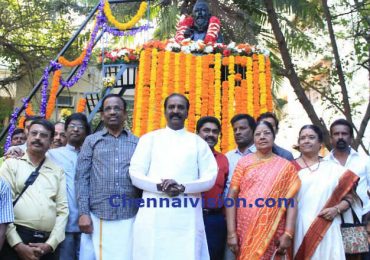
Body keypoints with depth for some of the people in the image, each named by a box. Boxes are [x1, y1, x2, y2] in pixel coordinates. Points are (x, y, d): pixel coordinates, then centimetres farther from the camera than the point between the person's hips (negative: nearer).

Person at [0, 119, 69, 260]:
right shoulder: (12, 164, 6)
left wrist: (50, 244, -6)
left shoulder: (58, 171, 13)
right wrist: (18, 245, -12)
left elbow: (63, 209, 7)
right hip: (16, 240, -2)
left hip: (47, 244, 2)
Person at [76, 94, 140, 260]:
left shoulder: (137, 143, 11)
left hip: (130, 216, 1)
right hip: (99, 216, -1)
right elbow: (82, 178, 5)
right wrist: (83, 213, -4)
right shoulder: (92, 141, 10)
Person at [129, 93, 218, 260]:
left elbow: (210, 177, 4)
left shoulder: (198, 142, 13)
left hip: (187, 217, 0)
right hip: (153, 215, 0)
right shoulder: (149, 139, 12)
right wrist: (160, 186, -14)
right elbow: (135, 174, 4)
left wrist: (183, 187, -13)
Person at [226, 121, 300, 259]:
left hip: (274, 234, 0)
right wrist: (231, 233, -7)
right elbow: (232, 196, 0)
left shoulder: (286, 166, 5)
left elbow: (291, 201, 1)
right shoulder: (244, 162, 4)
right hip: (244, 232, 0)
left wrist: (288, 234, -9)